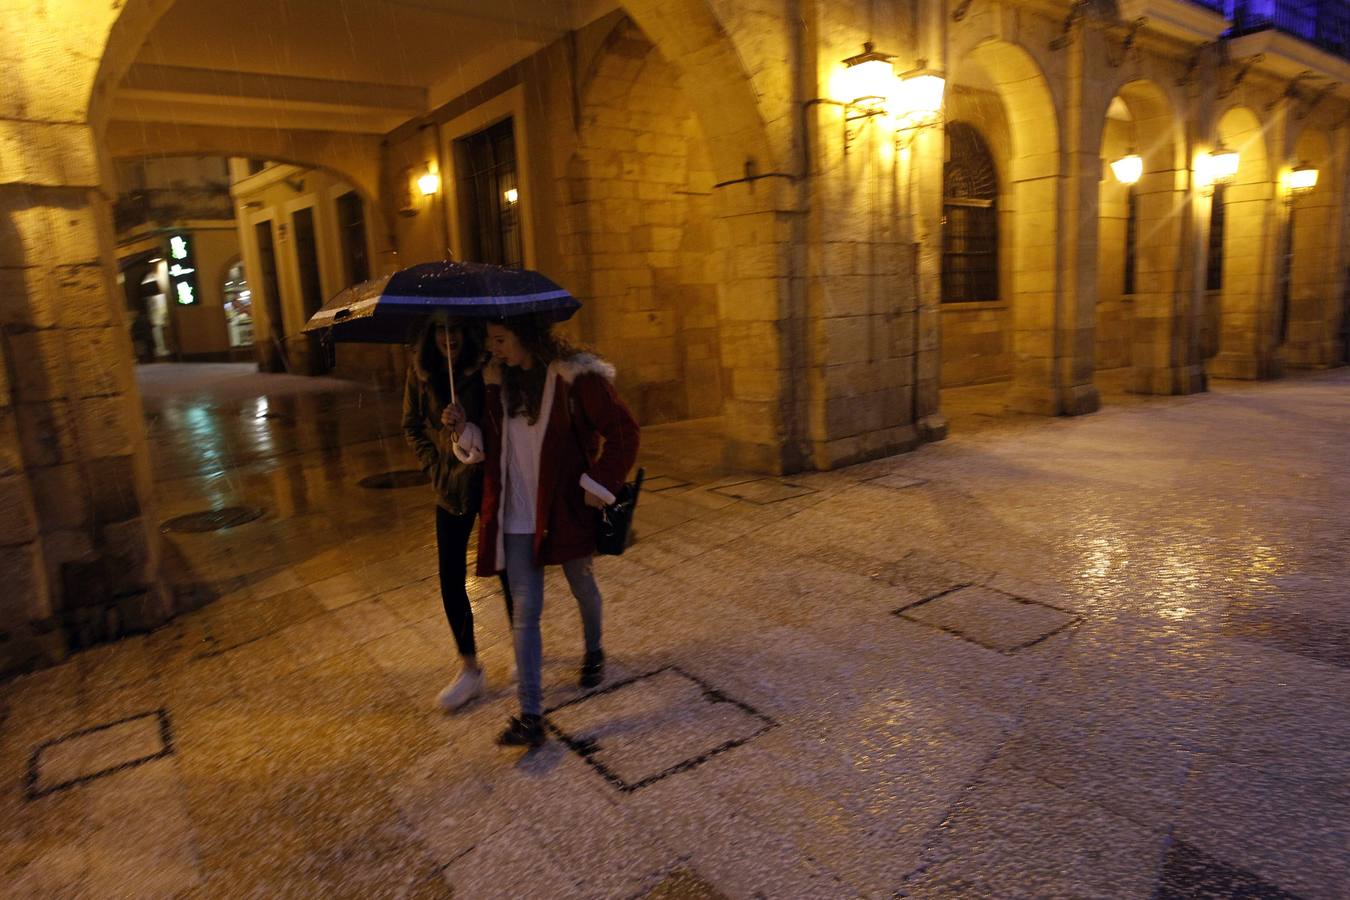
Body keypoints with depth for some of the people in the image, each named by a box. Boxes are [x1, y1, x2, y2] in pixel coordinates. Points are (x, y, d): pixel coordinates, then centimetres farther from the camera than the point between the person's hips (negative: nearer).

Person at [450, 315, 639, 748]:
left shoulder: (575, 376, -13)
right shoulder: (497, 380, 4)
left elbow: (622, 431, -9)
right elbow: (491, 444, 12)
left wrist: (600, 484, -13)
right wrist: (466, 430, -8)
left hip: (566, 508, -3)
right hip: (516, 515, 3)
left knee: (582, 587, 20)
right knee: (525, 612, 0)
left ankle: (594, 653, 50)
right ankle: (530, 716, 4)